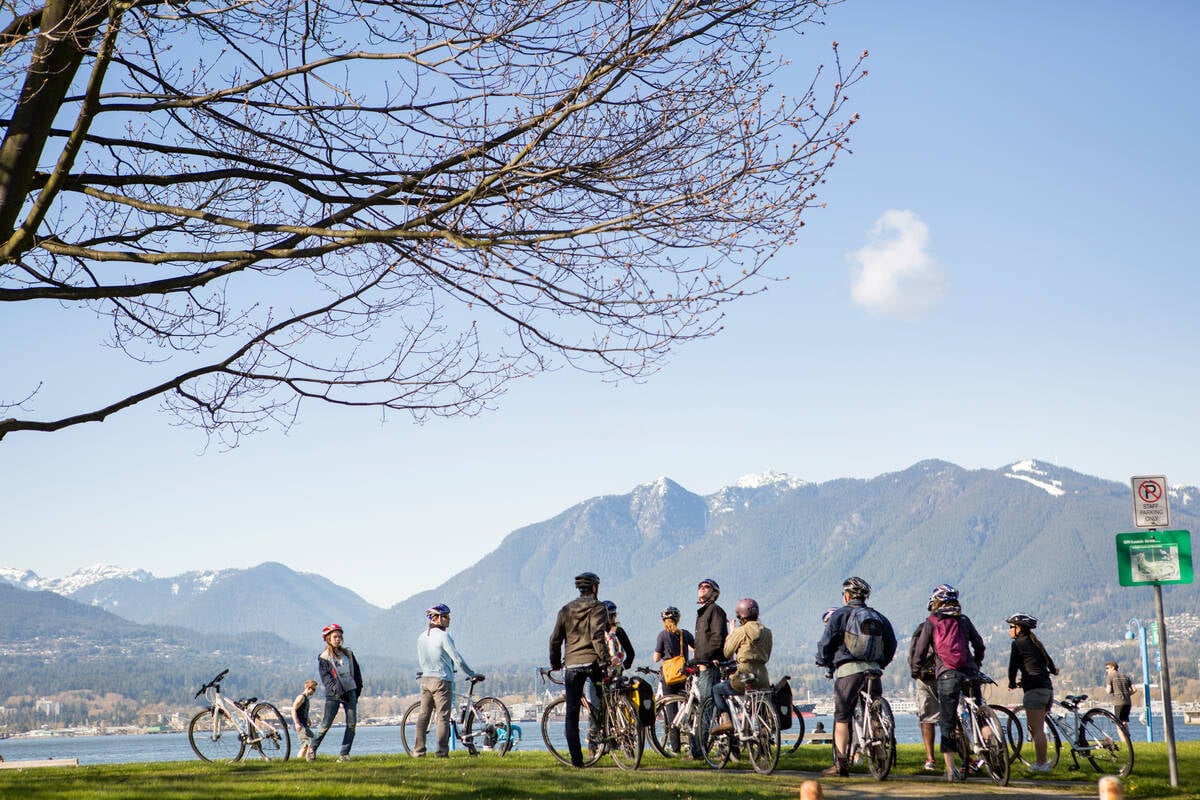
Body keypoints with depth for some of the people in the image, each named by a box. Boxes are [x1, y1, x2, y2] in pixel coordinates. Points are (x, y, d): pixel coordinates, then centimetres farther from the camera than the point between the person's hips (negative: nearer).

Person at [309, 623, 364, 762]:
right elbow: (325, 678, -7)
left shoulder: (348, 653, 15)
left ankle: (344, 754, 0)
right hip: (333, 695, -4)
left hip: (350, 691, 4)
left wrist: (357, 690, 10)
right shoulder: (324, 657, 0)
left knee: (352, 723, -5)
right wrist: (338, 691, -17)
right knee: (326, 724, -6)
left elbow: (357, 672, 19)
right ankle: (312, 748, 14)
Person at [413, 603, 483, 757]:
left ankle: (418, 750, 9)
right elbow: (457, 659, -14)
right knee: (443, 717, -2)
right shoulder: (444, 636, -13)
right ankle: (442, 751, -4)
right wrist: (472, 674, -5)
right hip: (442, 681, -7)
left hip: (425, 679, 7)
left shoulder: (421, 637, 9)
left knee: (423, 715, 9)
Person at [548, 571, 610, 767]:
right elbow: (597, 636, -14)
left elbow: (555, 639, 11)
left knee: (571, 714, 4)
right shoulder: (598, 608, 0)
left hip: (572, 665, 3)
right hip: (593, 663, -3)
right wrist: (606, 659, -13)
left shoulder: (565, 610, 12)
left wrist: (555, 664, 21)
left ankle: (576, 759, -1)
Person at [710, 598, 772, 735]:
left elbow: (727, 653, 1)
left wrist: (730, 634, 13)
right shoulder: (767, 632, 10)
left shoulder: (741, 631, -7)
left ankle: (725, 720, -3)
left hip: (744, 678, -6)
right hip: (763, 680, 6)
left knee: (716, 690, 16)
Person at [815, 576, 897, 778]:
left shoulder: (840, 615, 0)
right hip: (874, 671, 4)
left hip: (848, 670, -4)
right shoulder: (879, 617, 16)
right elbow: (891, 644, 17)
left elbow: (826, 643, -2)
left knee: (842, 718, 0)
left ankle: (841, 764, -4)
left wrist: (824, 663, 14)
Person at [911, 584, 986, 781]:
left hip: (946, 675, -2)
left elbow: (920, 650, 3)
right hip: (969, 673, 2)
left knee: (947, 724, 2)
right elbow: (979, 645, 18)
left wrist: (914, 670, 20)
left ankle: (950, 770, -2)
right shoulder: (964, 620, 13)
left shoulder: (931, 623, 5)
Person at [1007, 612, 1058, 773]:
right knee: (1033, 727, 16)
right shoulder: (1036, 643, 20)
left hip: (1034, 689, -8)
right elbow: (1049, 661, 34)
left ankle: (1041, 764, -6)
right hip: (1048, 688, 8)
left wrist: (1012, 683, 18)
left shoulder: (1018, 643, -3)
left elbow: (1013, 667, -1)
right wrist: (1053, 670, 57)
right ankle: (1042, 761, 16)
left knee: (1037, 729, -6)